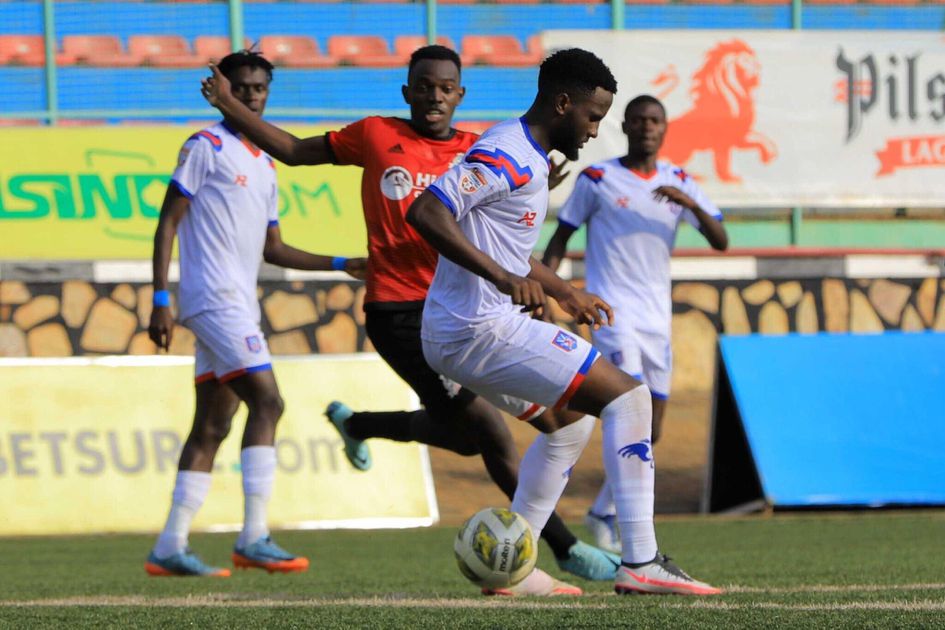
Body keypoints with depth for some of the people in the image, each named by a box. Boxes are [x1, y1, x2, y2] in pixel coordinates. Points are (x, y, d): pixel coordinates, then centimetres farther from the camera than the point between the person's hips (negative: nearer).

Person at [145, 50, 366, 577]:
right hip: (214, 295, -9)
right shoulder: (207, 147, -3)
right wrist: (161, 300, -14)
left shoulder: (266, 167, 21)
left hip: (238, 305, 9)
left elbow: (273, 249, 27)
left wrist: (341, 265, 21)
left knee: (213, 426, 6)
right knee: (266, 401, -16)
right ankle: (253, 539, -18)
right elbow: (168, 223, -7)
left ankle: (170, 548, 7)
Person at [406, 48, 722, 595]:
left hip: (455, 336, 11)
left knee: (572, 418, 28)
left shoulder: (525, 157, 17)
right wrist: (502, 276, -33)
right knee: (628, 396, -10)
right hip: (483, 330, -11)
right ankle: (641, 563, -14)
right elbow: (425, 212, -28)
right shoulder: (508, 157, -16)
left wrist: (565, 293, 34)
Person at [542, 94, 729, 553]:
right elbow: (561, 237, 5)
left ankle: (603, 515, 26)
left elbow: (720, 241, 2)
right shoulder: (597, 180, -1)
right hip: (612, 312, -6)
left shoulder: (679, 183, 10)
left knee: (650, 430, 8)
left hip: (657, 320, 6)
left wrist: (691, 205, -16)